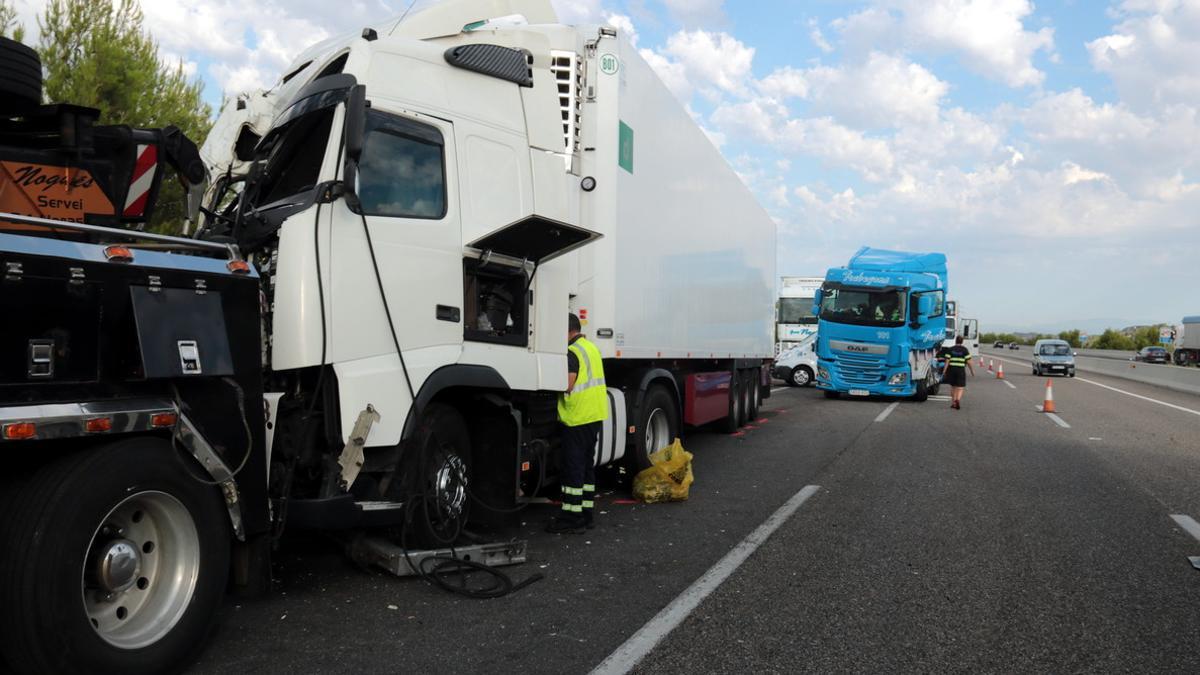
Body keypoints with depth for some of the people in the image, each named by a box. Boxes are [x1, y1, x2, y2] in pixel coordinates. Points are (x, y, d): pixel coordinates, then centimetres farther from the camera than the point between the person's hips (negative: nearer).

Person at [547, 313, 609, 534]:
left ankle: (572, 518, 0)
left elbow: (567, 385, -23)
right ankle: (586, 512, 21)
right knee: (586, 464, 15)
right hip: (595, 415, 9)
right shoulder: (592, 348, 15)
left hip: (577, 417, -9)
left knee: (572, 466, -4)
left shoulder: (572, 352, -15)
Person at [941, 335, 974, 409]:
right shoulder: (965, 350, -1)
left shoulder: (950, 350, 2)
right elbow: (969, 362, -4)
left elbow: (947, 361, -3)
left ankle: (953, 403, 17)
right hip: (961, 370, -2)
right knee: (960, 387, 1)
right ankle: (958, 399, -24)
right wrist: (972, 371, 6)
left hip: (951, 370, 2)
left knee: (953, 387, 14)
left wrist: (944, 372, -2)